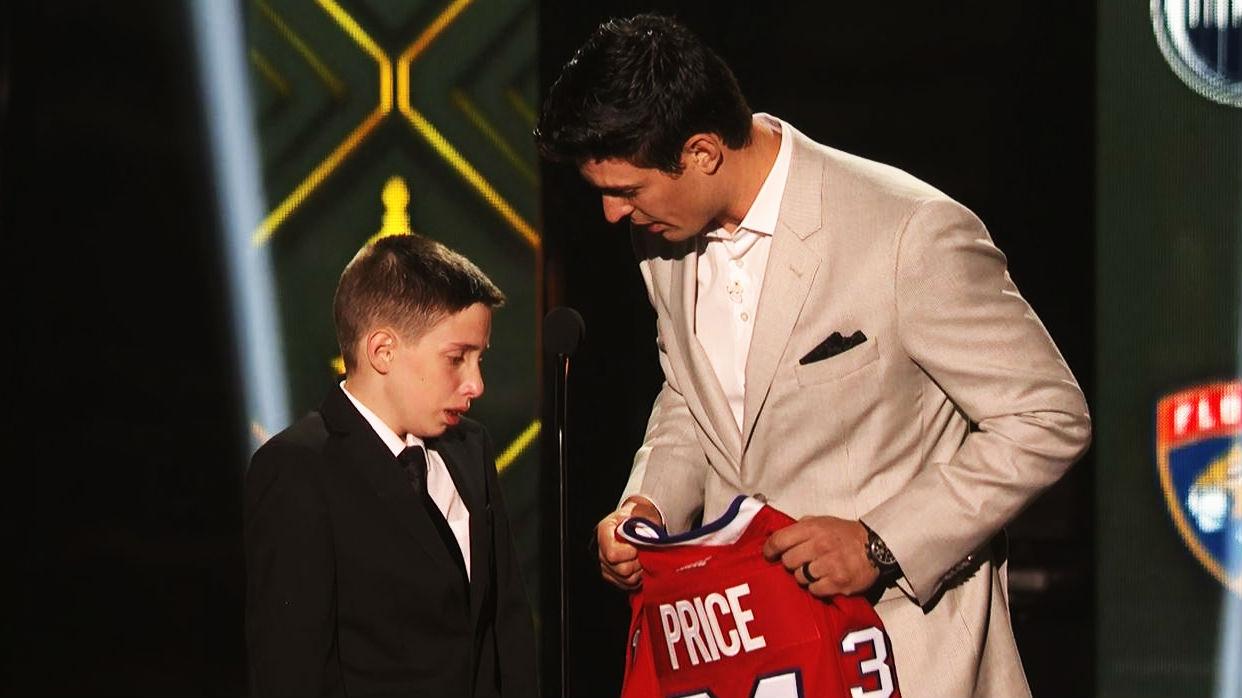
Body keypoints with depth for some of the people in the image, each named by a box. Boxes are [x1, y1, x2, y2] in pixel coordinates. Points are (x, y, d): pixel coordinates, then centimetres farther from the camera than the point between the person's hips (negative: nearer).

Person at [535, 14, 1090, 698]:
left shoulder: (913, 234, -21)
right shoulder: (665, 235, 0)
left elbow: (1049, 418, -15)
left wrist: (880, 544, -21)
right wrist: (648, 502, -2)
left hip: (903, 630, -6)